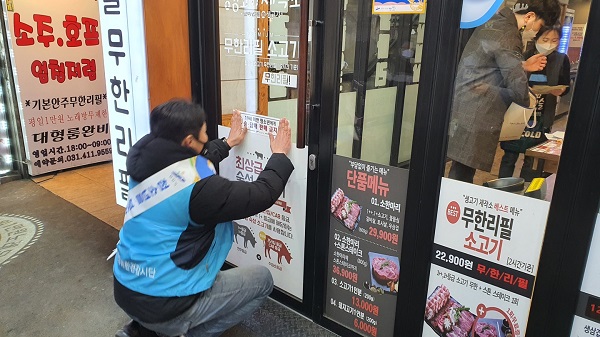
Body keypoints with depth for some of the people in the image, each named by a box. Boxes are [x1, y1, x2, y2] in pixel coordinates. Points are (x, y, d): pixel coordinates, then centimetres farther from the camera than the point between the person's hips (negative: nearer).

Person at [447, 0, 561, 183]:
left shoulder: (494, 22, 15)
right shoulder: (508, 36, -15)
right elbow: (517, 86, -18)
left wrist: (523, 65, 21)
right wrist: (528, 101, 3)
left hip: (463, 110, 10)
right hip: (475, 119, -10)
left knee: (459, 174, 14)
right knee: (462, 177, -3)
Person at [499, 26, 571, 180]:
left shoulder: (562, 60, 2)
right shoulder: (525, 56, -2)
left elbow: (566, 86, 8)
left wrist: (560, 91, -14)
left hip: (542, 119, 1)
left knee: (533, 160, 6)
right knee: (510, 155, 3)